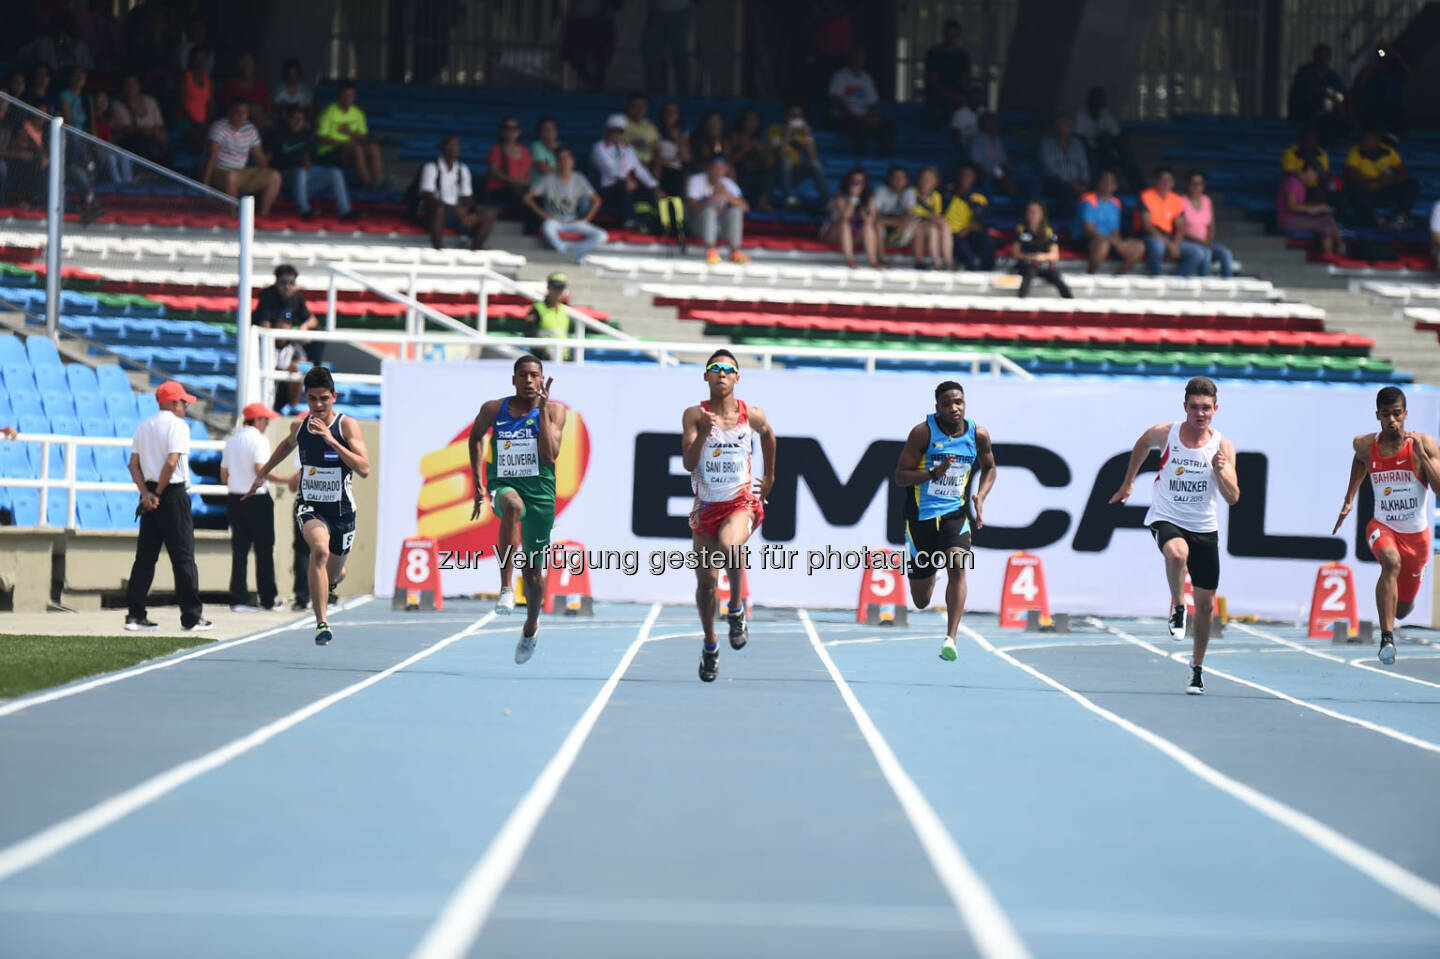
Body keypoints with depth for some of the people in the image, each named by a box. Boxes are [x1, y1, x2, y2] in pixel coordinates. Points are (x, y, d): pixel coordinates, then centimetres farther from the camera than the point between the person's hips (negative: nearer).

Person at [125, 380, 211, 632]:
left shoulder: (143, 427, 14)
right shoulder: (178, 425, -9)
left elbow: (134, 464, 6)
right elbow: (172, 462, -19)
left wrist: (146, 493, -4)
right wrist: (158, 494, -9)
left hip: (150, 496, 7)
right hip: (173, 495, -7)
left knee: (145, 555, 8)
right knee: (183, 557, -2)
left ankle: (135, 614, 4)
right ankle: (192, 616, 0)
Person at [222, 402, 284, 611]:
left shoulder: (231, 440, 12)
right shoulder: (259, 440, -10)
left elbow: (224, 477, 14)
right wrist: (287, 480, -18)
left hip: (234, 499, 6)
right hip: (257, 499, -6)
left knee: (239, 549, 6)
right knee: (264, 549, 2)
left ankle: (238, 599, 0)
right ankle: (268, 599, 6)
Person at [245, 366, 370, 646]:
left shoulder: (346, 425, -13)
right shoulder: (299, 426, -1)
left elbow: (364, 469, -25)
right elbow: (288, 444, 25)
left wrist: (332, 441, -31)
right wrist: (263, 473, 28)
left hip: (341, 509, 0)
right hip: (309, 506, 0)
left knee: (334, 574, 16)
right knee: (319, 549, -31)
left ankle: (329, 586, 58)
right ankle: (322, 624, -31)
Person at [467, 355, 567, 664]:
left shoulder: (553, 410, -5)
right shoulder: (493, 409, 0)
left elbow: (550, 455, -17)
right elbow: (476, 437, 20)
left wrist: (542, 408, -20)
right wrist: (478, 484, 13)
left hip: (540, 491, 1)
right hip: (504, 485, -1)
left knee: (533, 569, 8)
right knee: (512, 504, -40)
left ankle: (531, 627, 38)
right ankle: (506, 587, -40)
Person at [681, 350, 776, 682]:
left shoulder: (753, 416, -1)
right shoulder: (695, 415, -4)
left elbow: (768, 434, 22)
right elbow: (688, 462, -13)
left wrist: (769, 477, 29)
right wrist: (704, 432, -28)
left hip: (742, 502, -2)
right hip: (707, 505, 2)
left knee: (729, 543, -35)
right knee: (705, 582, 7)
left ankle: (737, 608, -12)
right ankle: (710, 644, 31)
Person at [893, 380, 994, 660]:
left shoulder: (978, 435, -3)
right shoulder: (923, 432, -12)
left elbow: (989, 468, 17)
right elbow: (900, 476, -12)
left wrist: (980, 497, -1)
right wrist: (934, 473, -28)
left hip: (955, 513, 1)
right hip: (921, 516, -1)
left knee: (957, 566, -28)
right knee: (921, 601, 7)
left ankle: (951, 638, -27)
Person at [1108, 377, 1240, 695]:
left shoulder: (1223, 446, -8)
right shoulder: (1164, 434, -8)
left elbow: (1233, 497, -11)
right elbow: (1142, 445, 16)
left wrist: (1220, 470, -28)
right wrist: (1128, 483, 22)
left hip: (1204, 528, 2)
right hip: (1166, 520, -2)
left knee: (1205, 603, 6)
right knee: (1177, 552, -39)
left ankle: (1197, 667, 25)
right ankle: (1177, 607, -14)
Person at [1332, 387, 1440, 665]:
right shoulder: (1365, 445, -6)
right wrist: (1349, 500, 17)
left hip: (1416, 533, 0)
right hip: (1382, 526, 0)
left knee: (1402, 609, 13)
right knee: (1391, 561, -37)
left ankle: (1390, 620, 54)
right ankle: (1387, 638, -38)